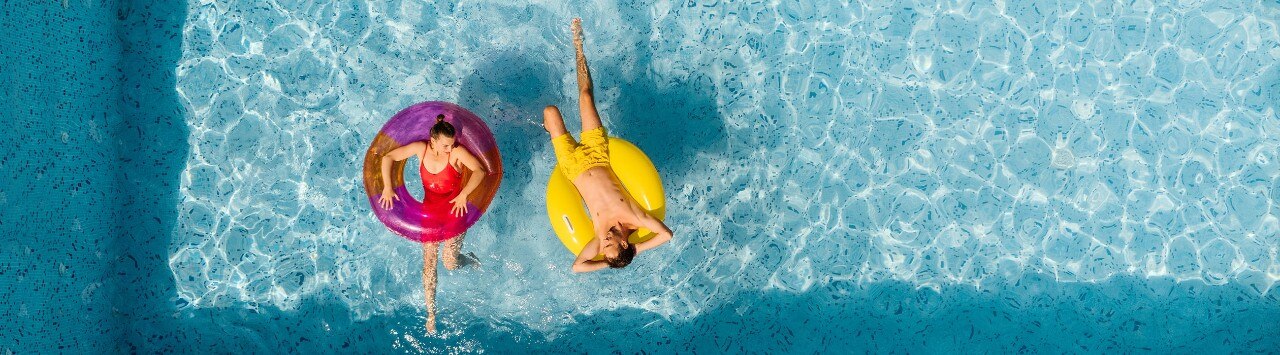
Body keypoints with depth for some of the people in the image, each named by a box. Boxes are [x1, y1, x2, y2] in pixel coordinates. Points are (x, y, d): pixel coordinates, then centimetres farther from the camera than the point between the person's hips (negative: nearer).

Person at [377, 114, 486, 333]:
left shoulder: (457, 153, -20)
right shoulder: (421, 149, -11)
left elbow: (479, 170, -28)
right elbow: (388, 157, -5)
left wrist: (464, 194, -37)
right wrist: (387, 186, -15)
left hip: (455, 210, -3)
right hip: (430, 210, 3)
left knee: (450, 263, -4)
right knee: (429, 263, 1)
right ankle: (430, 313, 12)